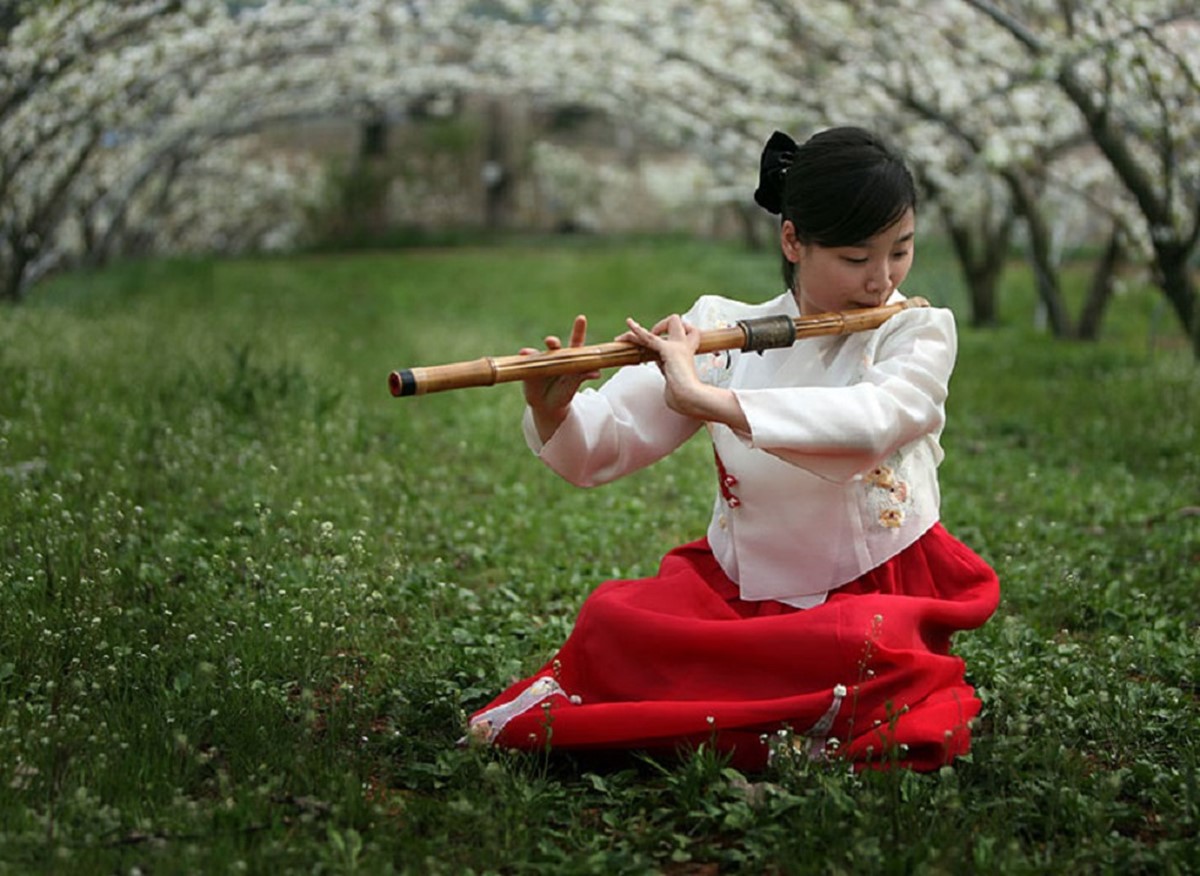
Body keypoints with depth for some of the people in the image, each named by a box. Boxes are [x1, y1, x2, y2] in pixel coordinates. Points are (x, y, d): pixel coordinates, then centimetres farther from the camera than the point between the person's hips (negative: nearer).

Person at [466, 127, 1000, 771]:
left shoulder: (921, 332, -3)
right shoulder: (723, 330, 2)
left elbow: (870, 421, -27)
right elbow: (599, 453, 0)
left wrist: (706, 400, -34)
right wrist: (554, 416, -25)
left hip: (871, 597, -1)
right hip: (739, 591, 2)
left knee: (872, 647, -37)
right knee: (610, 618, -26)